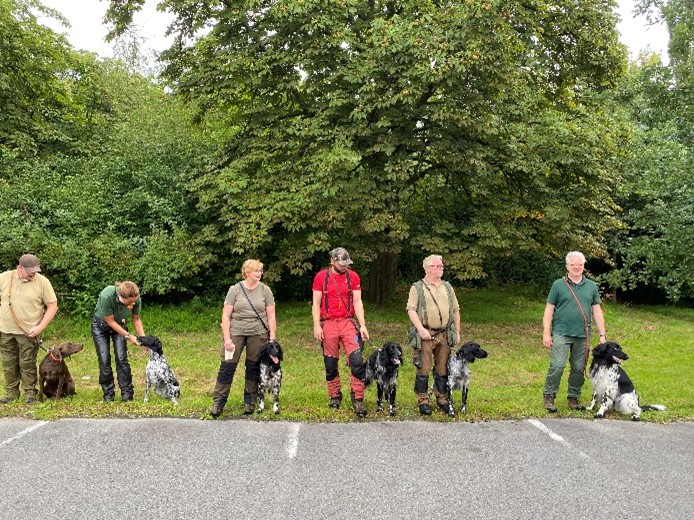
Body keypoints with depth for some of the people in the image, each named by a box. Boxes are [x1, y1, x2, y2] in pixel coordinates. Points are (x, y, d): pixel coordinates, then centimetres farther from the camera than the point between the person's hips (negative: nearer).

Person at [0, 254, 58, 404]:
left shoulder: (42, 282, -9)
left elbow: (52, 306, -5)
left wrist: (40, 327, -12)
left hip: (29, 332, -3)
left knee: (27, 364, 2)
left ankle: (30, 393, 16)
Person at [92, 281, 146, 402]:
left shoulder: (136, 298, -30)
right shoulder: (106, 296, -41)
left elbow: (136, 319, -11)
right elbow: (110, 321, -27)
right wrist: (128, 336, -27)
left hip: (120, 324, 2)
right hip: (101, 325, -2)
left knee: (122, 359, -9)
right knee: (104, 360, -5)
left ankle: (127, 392, -1)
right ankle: (108, 394, 7)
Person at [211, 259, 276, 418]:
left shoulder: (265, 290, 3)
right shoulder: (235, 290, 0)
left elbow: (271, 316, 4)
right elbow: (226, 316, -1)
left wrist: (272, 339, -1)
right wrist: (227, 338, -8)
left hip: (258, 334, 1)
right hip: (235, 332, -1)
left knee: (253, 368, 6)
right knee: (227, 366, -5)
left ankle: (249, 402, 19)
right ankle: (218, 402, 2)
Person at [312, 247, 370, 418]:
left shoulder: (353, 277, 4)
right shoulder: (321, 277, 0)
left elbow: (357, 302, 3)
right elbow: (316, 303, 1)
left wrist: (362, 325, -5)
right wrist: (316, 326, -7)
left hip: (348, 322, 0)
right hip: (328, 324, 0)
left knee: (357, 361, -11)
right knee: (330, 363, 8)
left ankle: (358, 399, -4)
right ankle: (334, 397, 24)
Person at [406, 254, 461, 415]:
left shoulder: (447, 287, 16)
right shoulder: (417, 287, 1)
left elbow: (456, 310, 19)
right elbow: (411, 310, -7)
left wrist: (457, 332, 13)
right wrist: (421, 329, -16)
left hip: (445, 335, 4)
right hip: (425, 335, -4)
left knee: (443, 370, 9)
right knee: (423, 369, -1)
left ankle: (442, 399, 21)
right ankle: (423, 401, 9)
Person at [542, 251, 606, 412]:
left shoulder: (591, 286, 11)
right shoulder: (558, 285, 2)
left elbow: (597, 311, 12)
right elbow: (549, 310, 1)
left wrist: (602, 335, 7)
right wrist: (546, 333, -5)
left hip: (583, 336, 3)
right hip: (561, 333, -3)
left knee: (579, 369, 7)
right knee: (557, 366, -11)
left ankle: (574, 398, 20)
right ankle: (549, 396, 2)